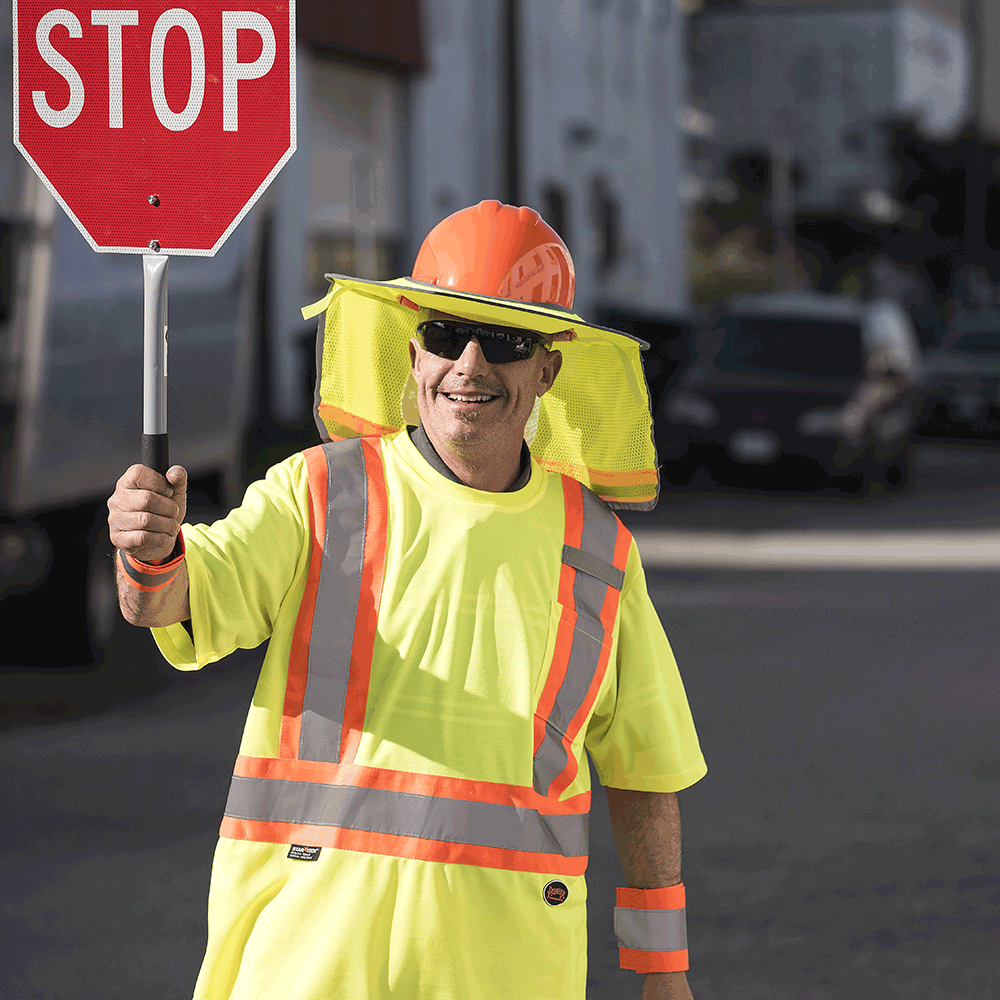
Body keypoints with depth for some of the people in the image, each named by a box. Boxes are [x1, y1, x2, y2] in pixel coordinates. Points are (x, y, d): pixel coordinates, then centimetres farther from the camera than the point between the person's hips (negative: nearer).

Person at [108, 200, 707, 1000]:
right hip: (316, 926, -2)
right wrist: (150, 549, -35)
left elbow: (645, 769, 17)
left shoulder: (596, 547, 10)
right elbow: (166, 602, -11)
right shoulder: (319, 492, 3)